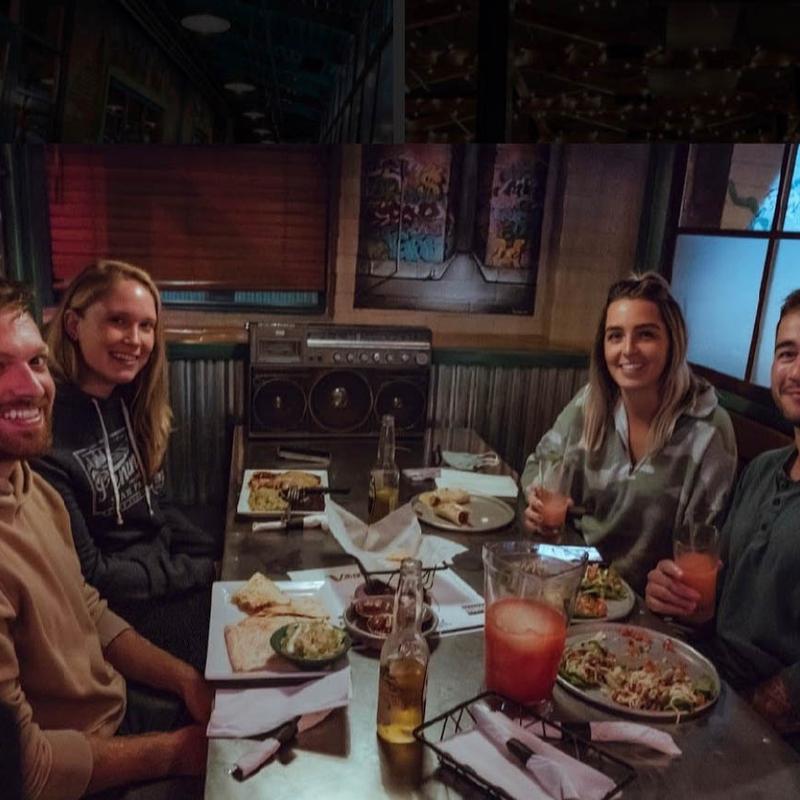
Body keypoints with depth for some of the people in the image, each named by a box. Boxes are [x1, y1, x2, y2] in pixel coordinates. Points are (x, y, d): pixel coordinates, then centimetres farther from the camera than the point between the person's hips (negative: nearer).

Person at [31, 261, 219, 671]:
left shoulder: (129, 404, 0)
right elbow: (86, 573, -19)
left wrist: (221, 556, -2)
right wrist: (202, 573, -14)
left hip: (166, 563, 7)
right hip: (116, 611, -7)